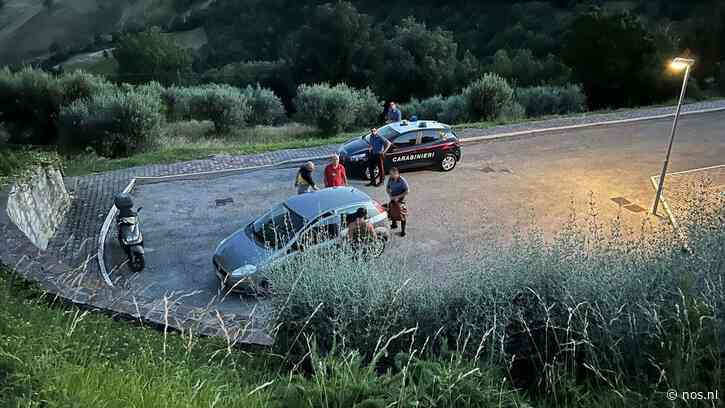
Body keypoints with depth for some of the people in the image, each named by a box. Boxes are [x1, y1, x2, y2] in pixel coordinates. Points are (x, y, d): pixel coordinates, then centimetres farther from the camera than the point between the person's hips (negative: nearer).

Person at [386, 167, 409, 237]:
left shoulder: (402, 181, -22)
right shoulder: (390, 179, -8)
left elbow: (407, 191, -20)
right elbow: (387, 188, 6)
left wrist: (398, 197, -23)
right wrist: (390, 195, -9)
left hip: (400, 200, -5)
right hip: (392, 199, 5)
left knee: (402, 215, 2)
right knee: (392, 213, 19)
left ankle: (403, 231, 14)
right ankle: (394, 224, 46)